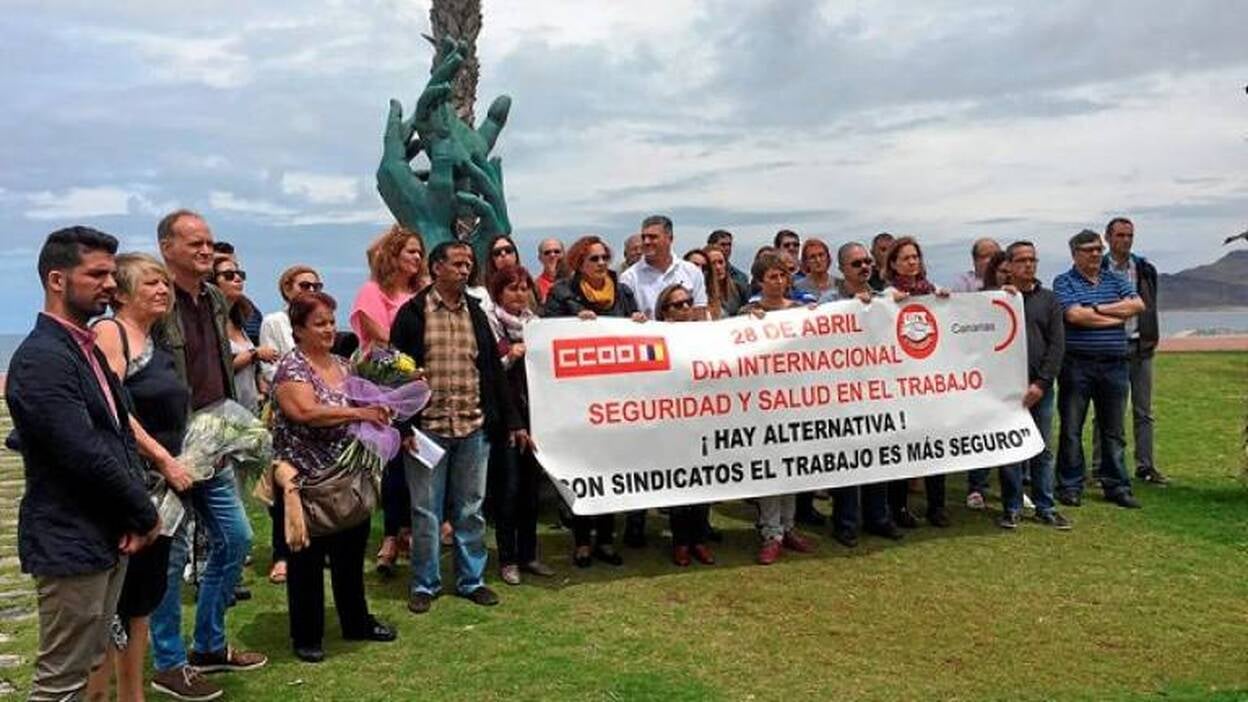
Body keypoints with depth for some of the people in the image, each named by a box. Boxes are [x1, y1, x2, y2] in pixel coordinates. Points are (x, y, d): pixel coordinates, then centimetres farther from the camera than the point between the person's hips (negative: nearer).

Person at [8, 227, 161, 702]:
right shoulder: (41, 358, -18)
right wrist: (144, 515, -11)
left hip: (108, 537, 9)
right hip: (71, 544, -9)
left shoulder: (87, 348, 12)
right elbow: (85, 454, -23)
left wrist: (134, 516, -2)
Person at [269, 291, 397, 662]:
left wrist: (378, 410, -2)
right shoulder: (291, 367, -11)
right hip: (307, 479, -7)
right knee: (308, 557, 5)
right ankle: (306, 637, 19)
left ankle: (356, 622, 31)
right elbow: (307, 412, -26)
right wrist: (359, 413, -26)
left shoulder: (342, 365, 11)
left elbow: (360, 404, 20)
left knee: (351, 552, 16)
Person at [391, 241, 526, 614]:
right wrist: (402, 426, -10)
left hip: (474, 427, 4)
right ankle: (425, 584, 20)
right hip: (427, 427, -4)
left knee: (470, 509, 11)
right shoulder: (412, 313, -3)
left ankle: (471, 580, 24)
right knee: (426, 510, 6)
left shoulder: (476, 312, 11)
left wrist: (511, 421, 9)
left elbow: (493, 369, 12)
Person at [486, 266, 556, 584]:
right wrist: (509, 358, -19)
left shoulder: (535, 323, 12)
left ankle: (528, 554, 20)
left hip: (534, 415, 5)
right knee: (507, 487, -1)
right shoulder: (489, 324, -2)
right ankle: (507, 559, 10)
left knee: (531, 485, 9)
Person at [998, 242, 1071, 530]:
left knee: (1042, 450, 7)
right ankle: (1012, 508, 12)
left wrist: (1041, 382, -6)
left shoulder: (1048, 299, 9)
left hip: (1040, 387, 2)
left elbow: (1057, 344, 3)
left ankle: (1045, 508, 17)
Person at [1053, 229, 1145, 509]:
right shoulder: (1064, 282, 0)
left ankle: (1116, 486, 18)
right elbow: (1074, 314, -16)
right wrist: (1117, 316, -6)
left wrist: (1098, 309, -10)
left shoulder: (1116, 281, 14)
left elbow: (1138, 305, -3)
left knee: (1113, 430, 10)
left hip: (1114, 365, 4)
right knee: (1071, 429, 1)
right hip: (1076, 365, -4)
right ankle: (1070, 487, 10)